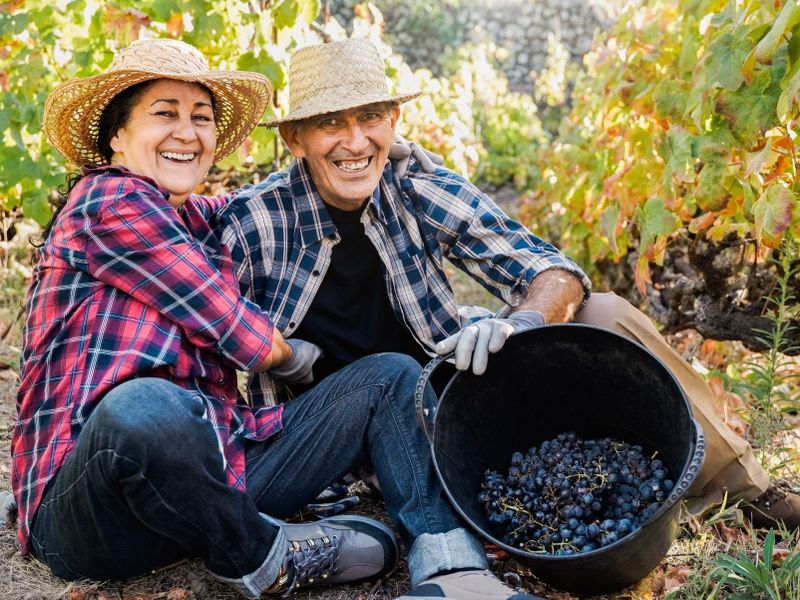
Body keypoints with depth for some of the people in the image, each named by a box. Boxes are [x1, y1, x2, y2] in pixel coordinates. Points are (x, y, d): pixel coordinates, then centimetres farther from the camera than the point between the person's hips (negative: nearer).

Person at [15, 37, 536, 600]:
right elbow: (247, 341, -7)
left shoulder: (198, 219, 18)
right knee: (144, 407, -43)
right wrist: (296, 357, 13)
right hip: (86, 510, -8)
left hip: (212, 471, 9)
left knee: (390, 375, 5)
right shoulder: (106, 201, -7)